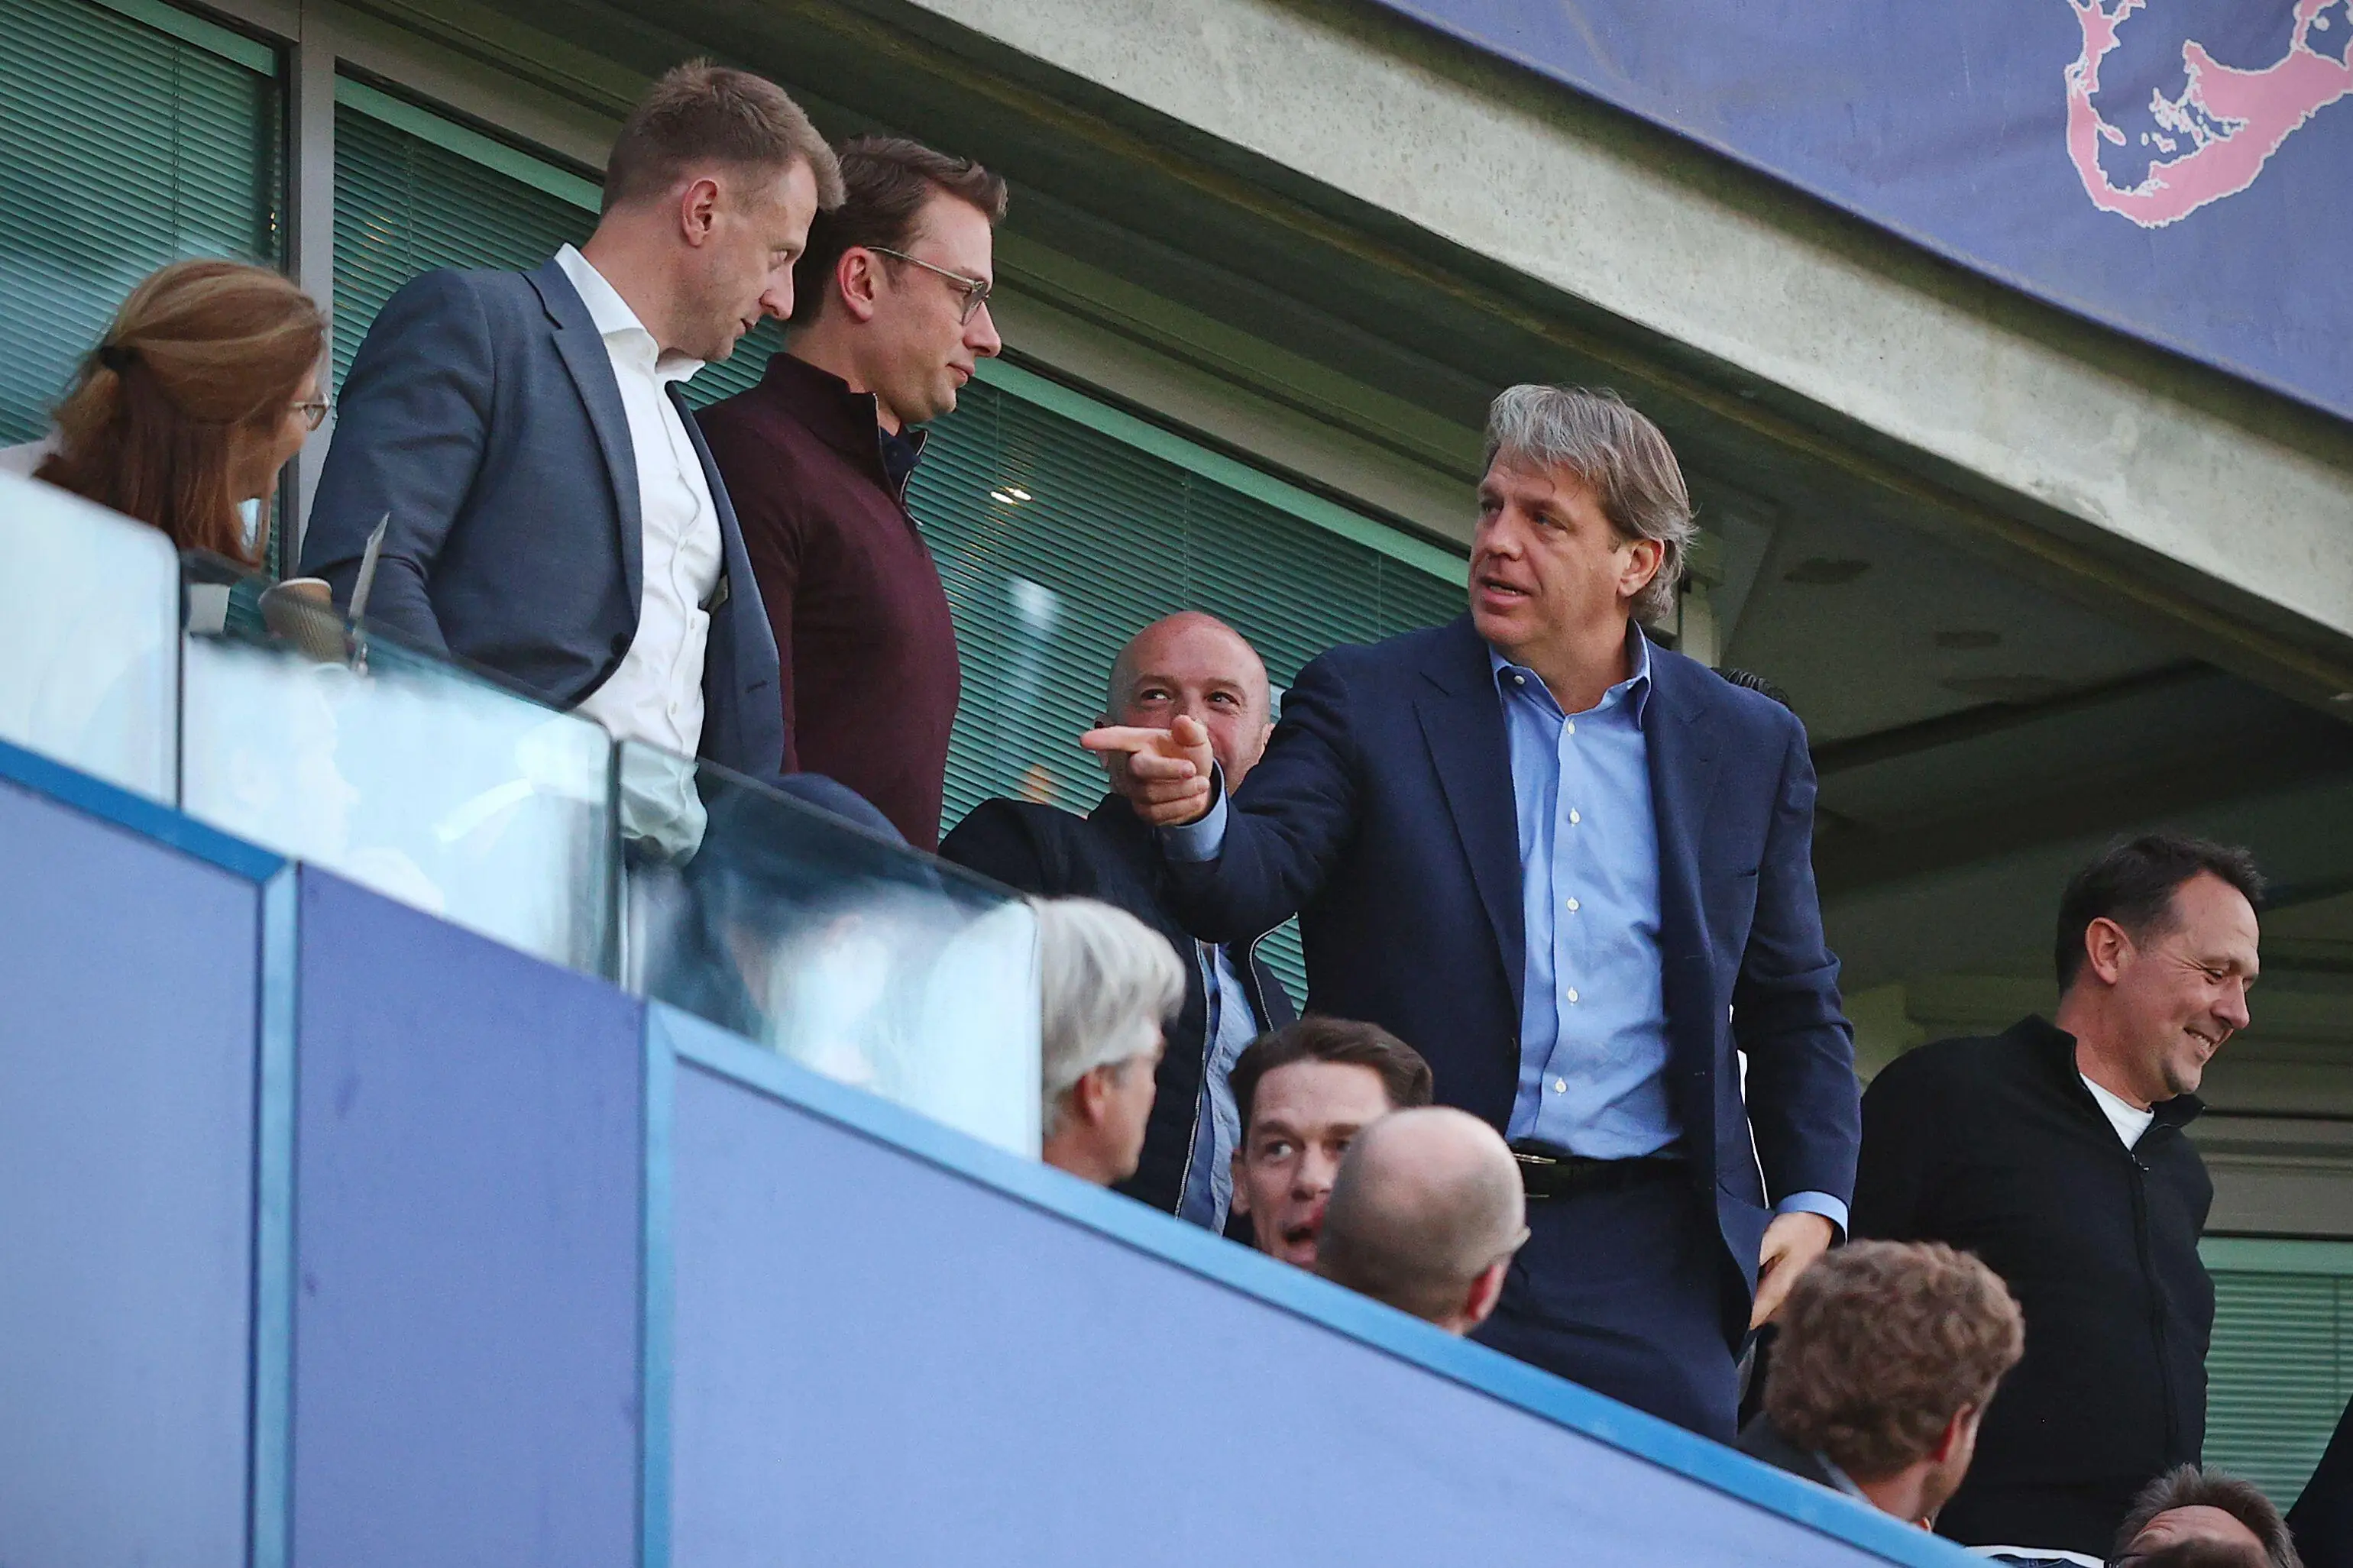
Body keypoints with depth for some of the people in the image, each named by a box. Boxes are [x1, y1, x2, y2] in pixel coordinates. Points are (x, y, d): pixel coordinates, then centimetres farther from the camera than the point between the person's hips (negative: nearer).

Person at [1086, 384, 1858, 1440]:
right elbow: (1253, 877, -7)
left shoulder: (1751, 747, 13)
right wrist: (1196, 816, -30)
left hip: (1643, 1262, 2)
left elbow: (1794, 1008, 19)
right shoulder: (1362, 704, 7)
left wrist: (1813, 1203, 6)